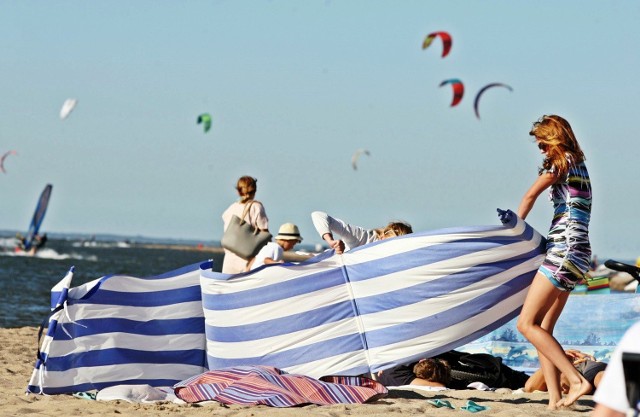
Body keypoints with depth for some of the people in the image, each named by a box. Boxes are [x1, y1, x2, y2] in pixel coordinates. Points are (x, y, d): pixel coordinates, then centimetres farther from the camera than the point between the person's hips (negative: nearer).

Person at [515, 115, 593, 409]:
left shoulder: (562, 162, -6)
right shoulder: (579, 166, 20)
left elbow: (530, 196, -7)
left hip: (565, 250, -10)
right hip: (578, 253, 10)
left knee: (527, 324, -13)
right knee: (543, 329, 7)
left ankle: (577, 380, -19)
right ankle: (555, 399, -1)